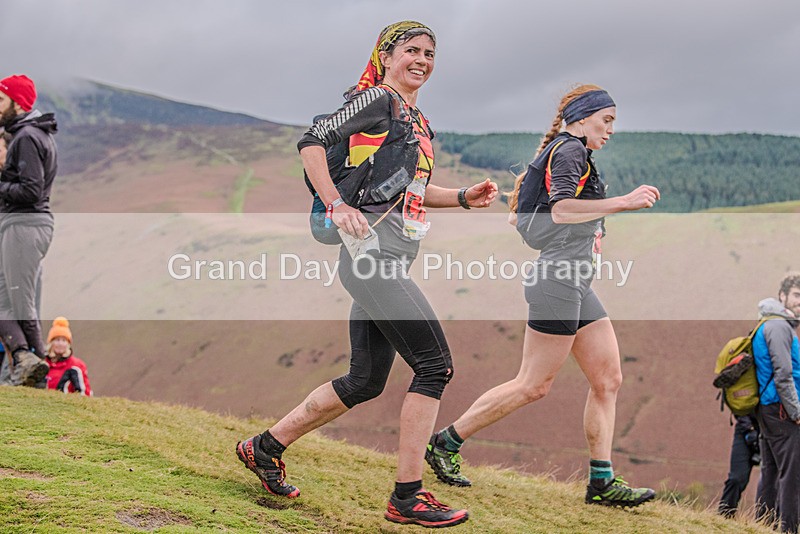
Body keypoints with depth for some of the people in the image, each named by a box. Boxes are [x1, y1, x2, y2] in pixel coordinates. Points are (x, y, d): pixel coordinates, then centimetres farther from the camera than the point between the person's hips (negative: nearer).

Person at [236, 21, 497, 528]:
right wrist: (337, 206, -19)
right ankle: (408, 496, -6)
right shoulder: (377, 99, -5)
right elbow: (312, 141, -11)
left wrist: (464, 197, 16)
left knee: (365, 381, 12)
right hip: (373, 249, -10)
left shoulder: (422, 125, 21)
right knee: (436, 363, -12)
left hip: (391, 261, 10)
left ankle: (265, 447, 24)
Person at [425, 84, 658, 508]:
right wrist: (624, 202, -28)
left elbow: (517, 218, 25)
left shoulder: (560, 151, 22)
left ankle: (602, 481, 4)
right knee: (533, 385, -6)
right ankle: (446, 443, 3)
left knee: (608, 379, 4)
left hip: (575, 286, 11)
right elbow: (561, 208, -25)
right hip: (559, 279, -11)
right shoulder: (570, 150, -7)